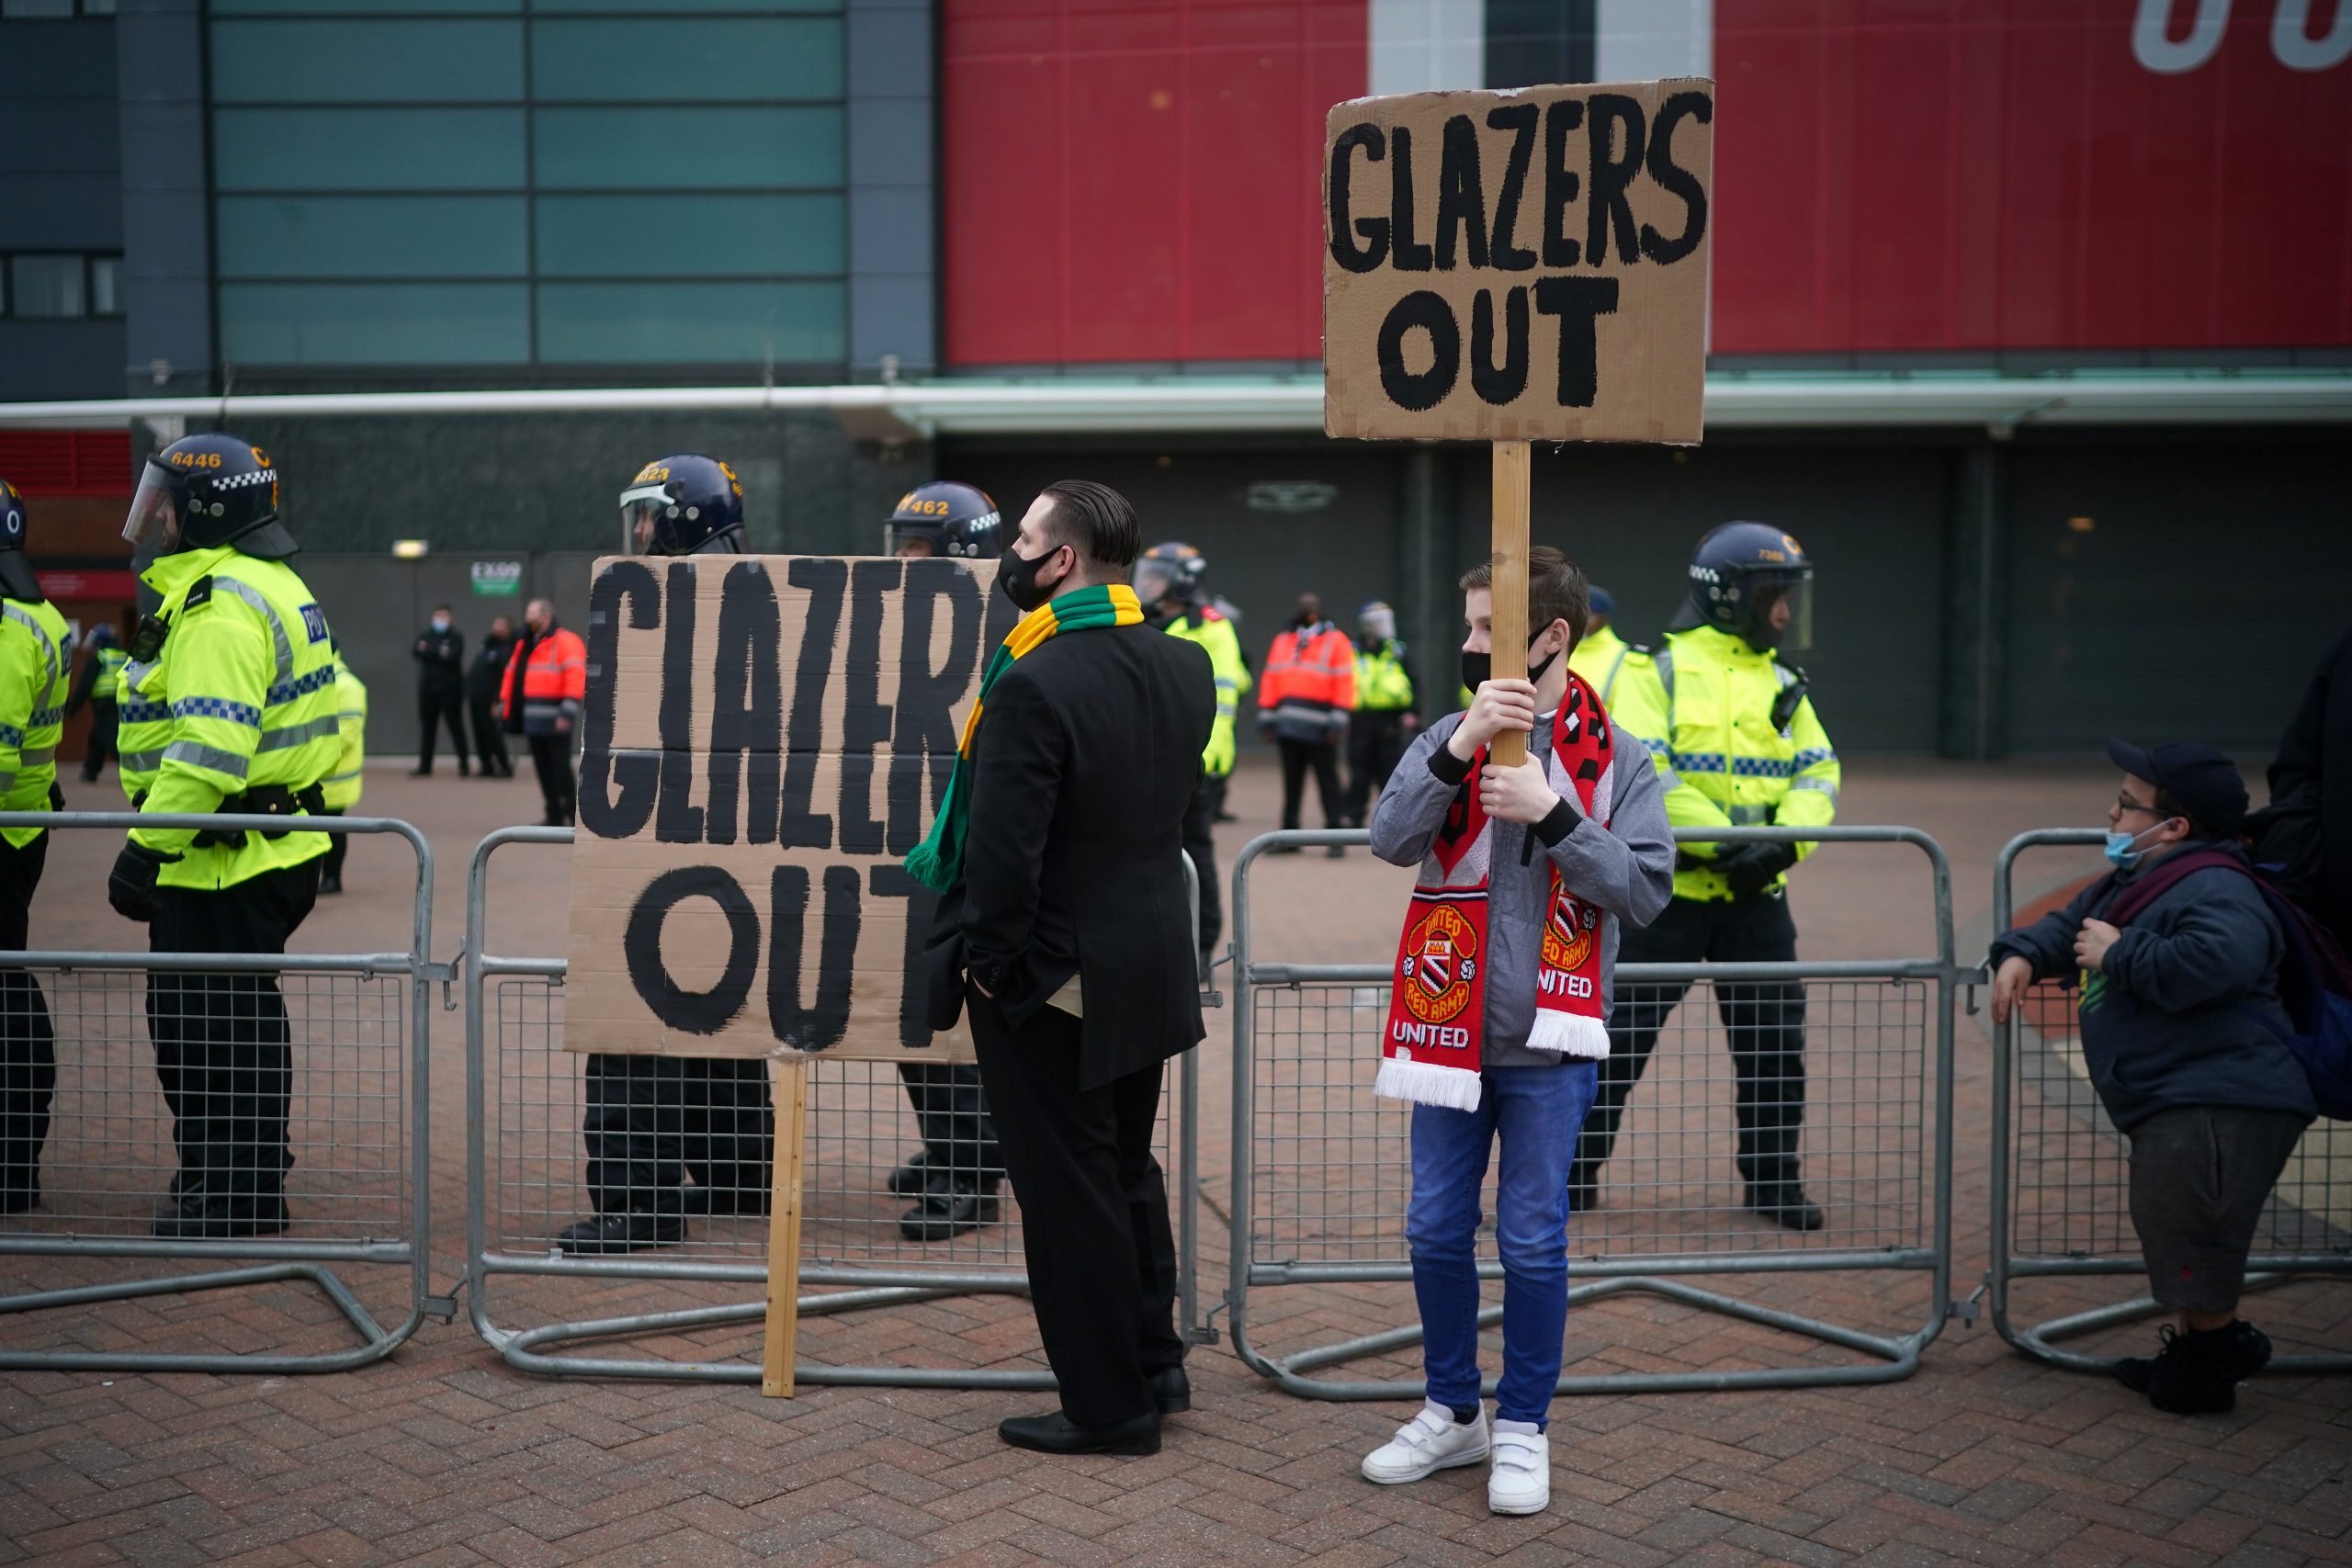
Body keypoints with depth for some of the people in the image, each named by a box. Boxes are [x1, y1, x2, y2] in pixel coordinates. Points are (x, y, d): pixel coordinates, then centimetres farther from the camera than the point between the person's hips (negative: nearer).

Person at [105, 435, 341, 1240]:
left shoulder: (220, 606, -18)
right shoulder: (275, 588, 16)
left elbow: (209, 749, -26)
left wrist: (144, 849, -22)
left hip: (221, 866, -11)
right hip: (273, 854, 11)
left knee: (208, 1027, -1)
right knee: (240, 1023, 18)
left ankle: (236, 1203, 8)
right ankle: (239, 1191, 28)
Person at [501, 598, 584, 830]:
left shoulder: (565, 642, -8)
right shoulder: (525, 645, 19)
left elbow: (576, 675, -18)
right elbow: (512, 674, 23)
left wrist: (568, 709, -26)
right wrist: (504, 704, 17)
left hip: (556, 720, -8)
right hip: (533, 719, 8)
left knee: (560, 766, -8)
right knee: (543, 768, 9)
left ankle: (573, 814, -1)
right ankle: (554, 816, 15)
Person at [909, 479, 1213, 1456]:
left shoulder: (1033, 685, -24)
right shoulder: (1186, 668, 1)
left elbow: (1003, 851, -25)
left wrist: (989, 963, -12)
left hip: (1049, 981, -8)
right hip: (1151, 967, 8)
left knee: (1070, 1193, 6)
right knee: (1128, 1172, 22)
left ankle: (1110, 1409, 19)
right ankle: (1156, 1366, 34)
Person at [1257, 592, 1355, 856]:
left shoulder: (1335, 641, 4)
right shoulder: (1283, 640, 18)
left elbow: (1345, 681, -4)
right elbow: (1270, 679, 16)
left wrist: (1339, 718, -12)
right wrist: (1266, 713, 8)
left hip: (1319, 727, -4)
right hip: (1288, 724, 4)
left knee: (1327, 782, -3)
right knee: (1291, 783, 9)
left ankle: (1335, 838, 0)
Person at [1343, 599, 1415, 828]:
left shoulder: (1397, 651, 10)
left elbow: (1412, 682, 9)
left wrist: (1409, 712, -2)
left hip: (1390, 720, 1)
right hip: (1360, 718, -1)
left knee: (1391, 769, 2)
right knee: (1359, 770, 3)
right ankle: (1355, 816, 10)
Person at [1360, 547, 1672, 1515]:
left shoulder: (1617, 760, -2)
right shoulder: (1448, 740, 2)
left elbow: (1646, 891, -9)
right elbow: (1391, 840, -13)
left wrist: (1552, 814, -19)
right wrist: (1460, 749, -25)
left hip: (1547, 1043, -2)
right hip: (1449, 1027, 3)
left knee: (1532, 1240, 5)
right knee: (1436, 1231, 11)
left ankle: (1523, 1427, 23)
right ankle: (1452, 1414, 29)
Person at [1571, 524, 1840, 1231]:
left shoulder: (1781, 682, 13)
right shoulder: (1659, 669, -5)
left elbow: (1817, 771, 6)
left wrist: (1784, 840, -13)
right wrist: (1723, 843, -22)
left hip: (1757, 898, 5)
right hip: (1669, 889, -5)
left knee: (1775, 1045, 8)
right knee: (1620, 1037, 2)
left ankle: (1774, 1181, 24)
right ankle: (1573, 1172, 16)